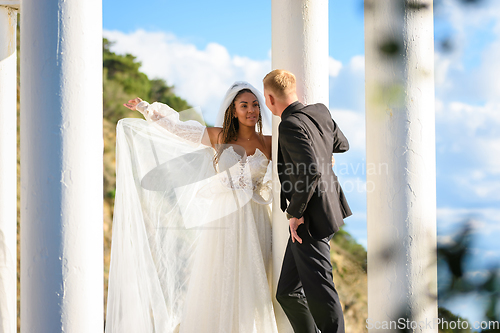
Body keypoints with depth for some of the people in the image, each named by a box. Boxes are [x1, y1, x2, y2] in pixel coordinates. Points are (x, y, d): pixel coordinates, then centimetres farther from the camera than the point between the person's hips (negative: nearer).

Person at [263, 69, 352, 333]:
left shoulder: (291, 125, -19)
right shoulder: (320, 112, 7)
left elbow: (312, 172, -29)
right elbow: (342, 145, 24)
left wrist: (295, 213, -18)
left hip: (309, 222, -10)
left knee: (319, 295, -5)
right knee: (288, 292, 14)